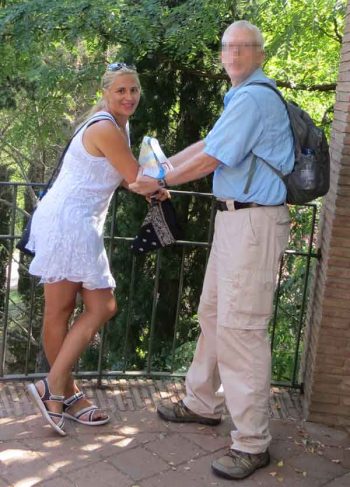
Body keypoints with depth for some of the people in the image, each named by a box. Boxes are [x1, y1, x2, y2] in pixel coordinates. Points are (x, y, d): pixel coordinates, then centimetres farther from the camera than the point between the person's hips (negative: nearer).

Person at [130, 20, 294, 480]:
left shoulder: (254, 98, -14)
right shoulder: (245, 98, 19)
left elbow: (210, 159, -15)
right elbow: (206, 144, 24)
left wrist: (160, 182, -1)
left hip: (254, 222, -11)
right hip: (234, 218, 11)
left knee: (240, 326, -10)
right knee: (213, 314, 18)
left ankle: (252, 443, -2)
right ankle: (203, 404, 33)